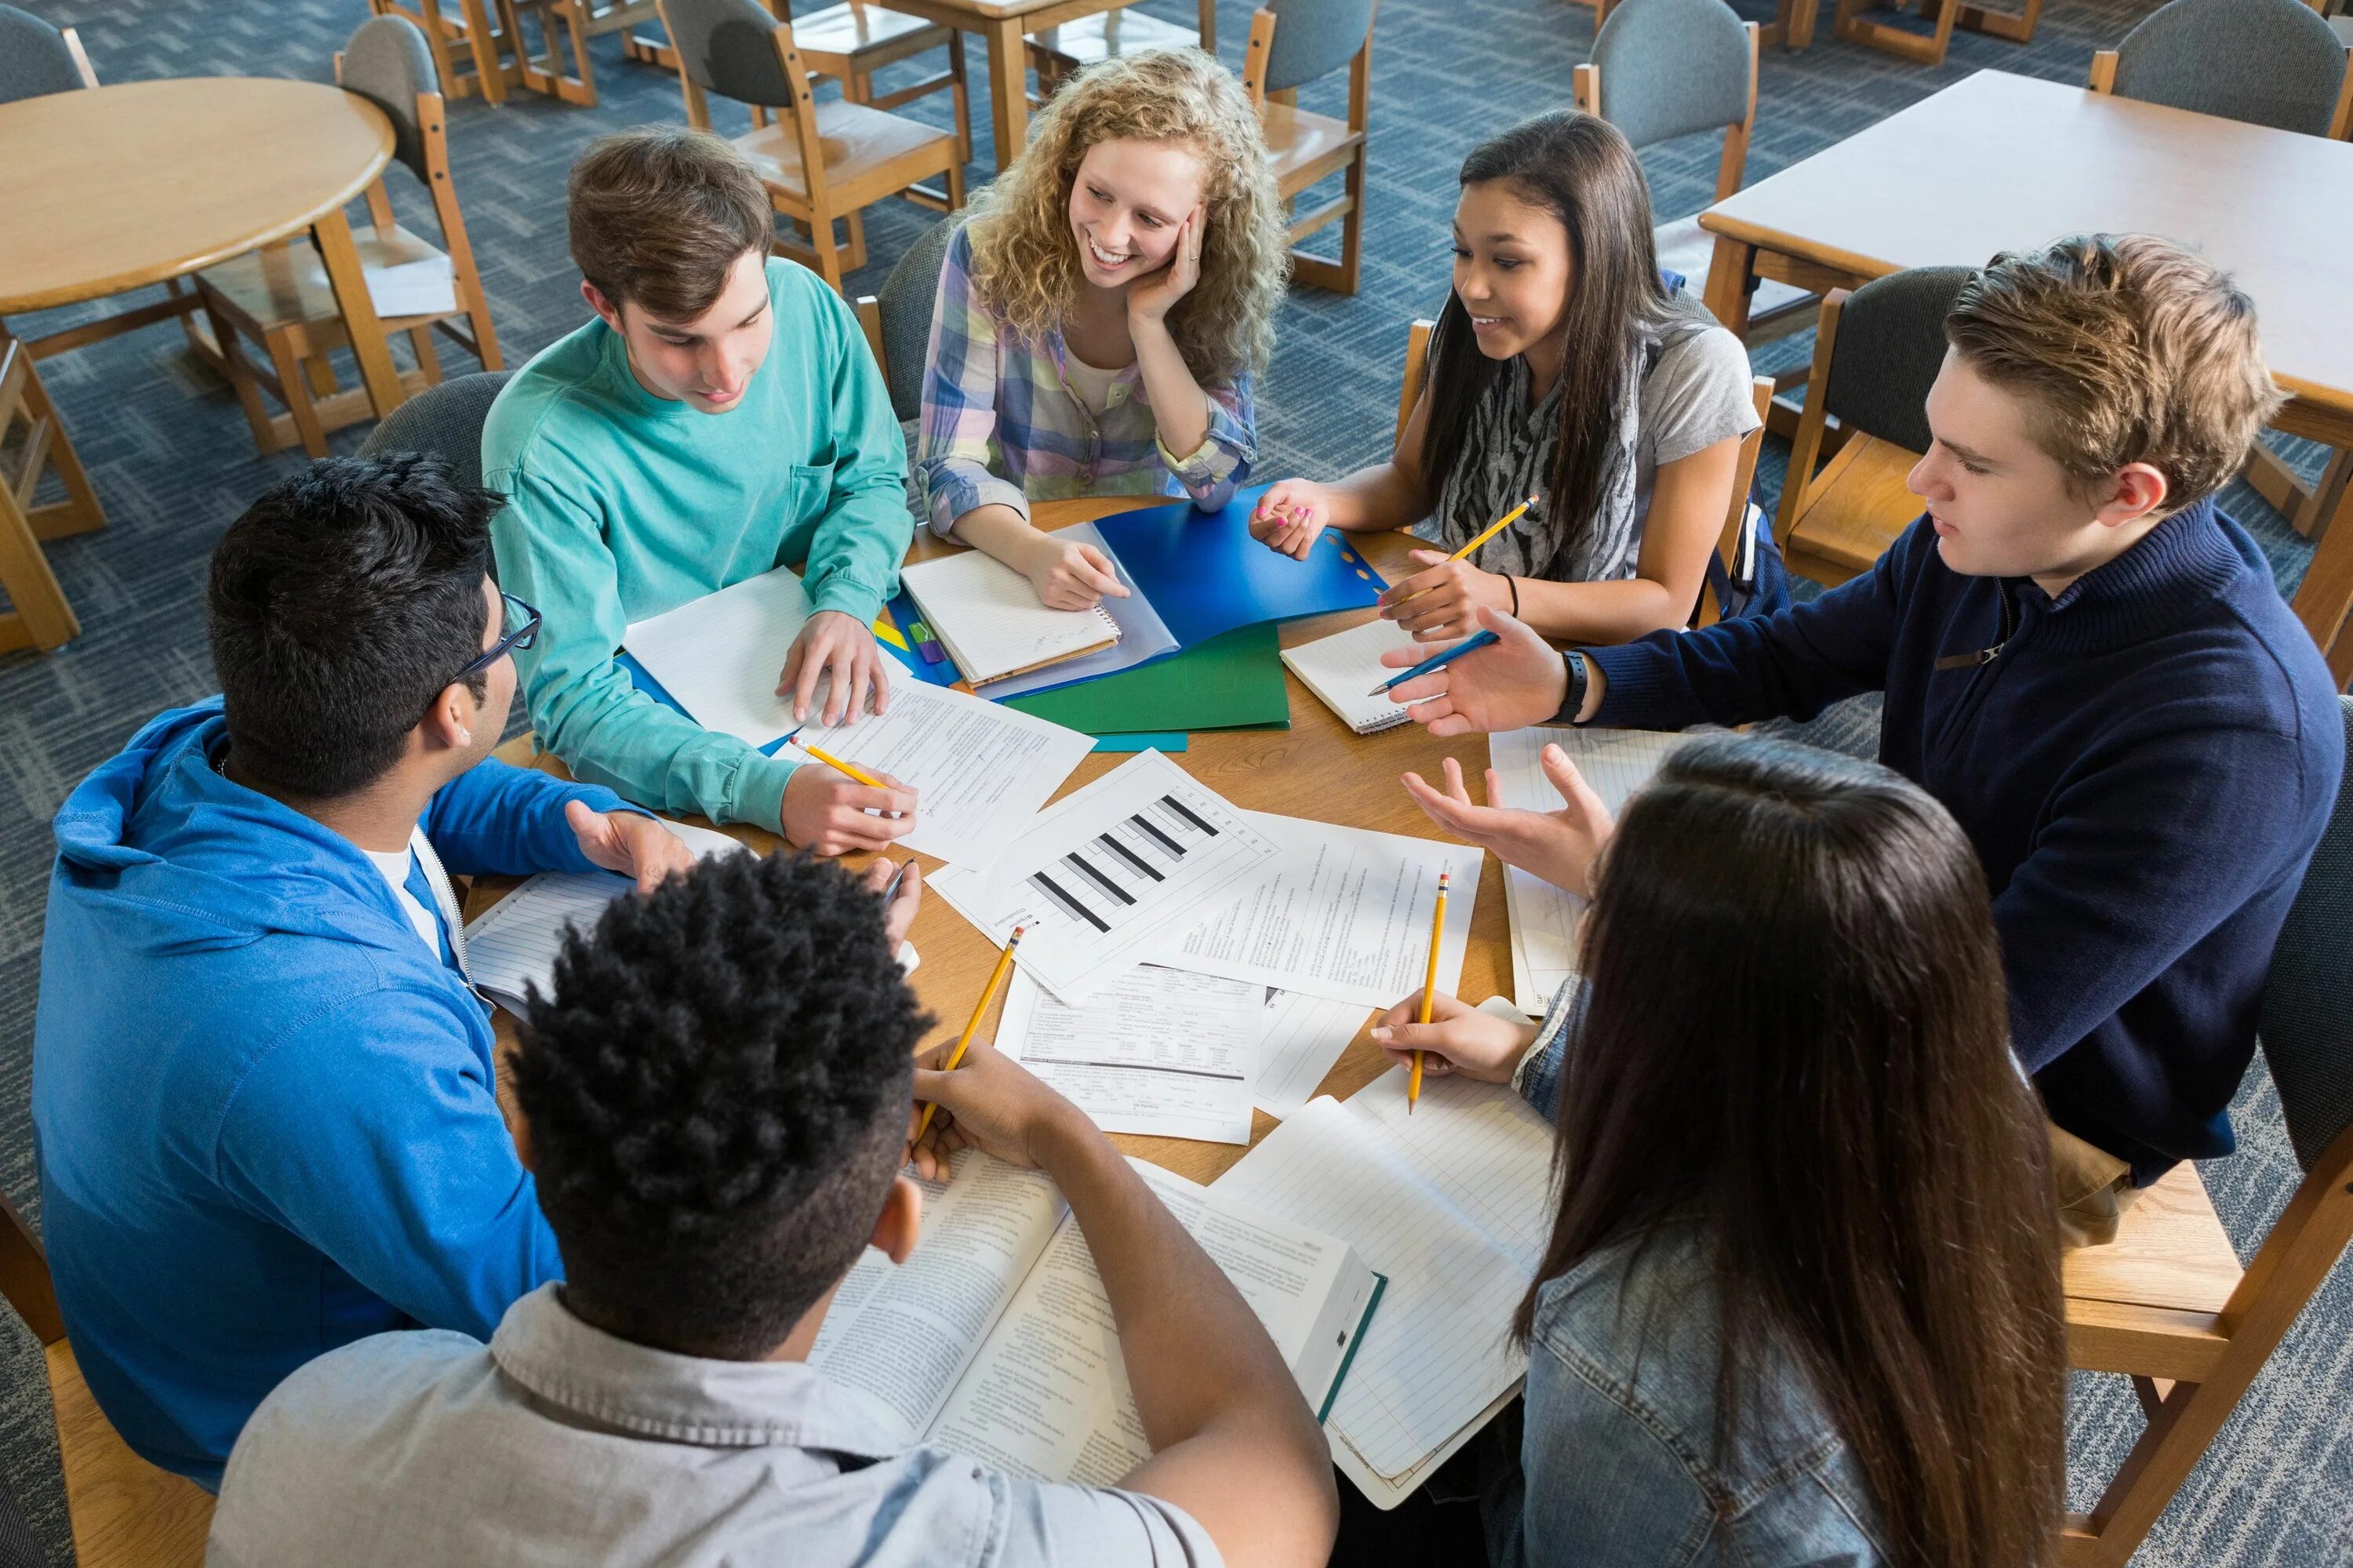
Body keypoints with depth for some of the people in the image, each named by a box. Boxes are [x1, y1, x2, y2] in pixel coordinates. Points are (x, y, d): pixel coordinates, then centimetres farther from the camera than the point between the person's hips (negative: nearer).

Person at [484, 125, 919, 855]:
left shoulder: (805, 305, -13)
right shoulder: (542, 445, -27)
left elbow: (872, 477, 4)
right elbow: (572, 699, -26)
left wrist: (845, 605, -17)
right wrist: (767, 789, -42)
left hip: (806, 679, 5)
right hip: (655, 734, -5)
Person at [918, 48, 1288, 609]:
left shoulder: (1220, 290, -9)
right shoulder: (989, 257, -14)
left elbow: (1220, 482, -12)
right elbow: (952, 468, -17)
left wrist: (1148, 324, -22)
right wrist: (1035, 552, -37)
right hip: (1003, 560, -1)